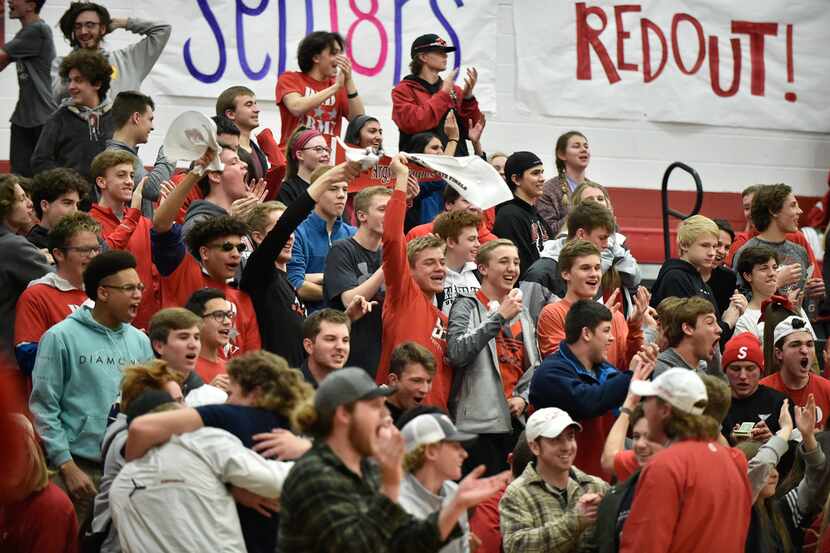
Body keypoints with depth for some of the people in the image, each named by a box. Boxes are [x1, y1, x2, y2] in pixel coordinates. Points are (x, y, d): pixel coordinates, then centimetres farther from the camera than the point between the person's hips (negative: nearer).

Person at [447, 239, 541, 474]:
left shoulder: (522, 312, 17)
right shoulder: (467, 307, -2)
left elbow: (534, 365, 21)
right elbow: (456, 353, -19)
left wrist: (523, 397, 2)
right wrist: (499, 317, -18)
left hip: (516, 420, 6)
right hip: (480, 422, -6)